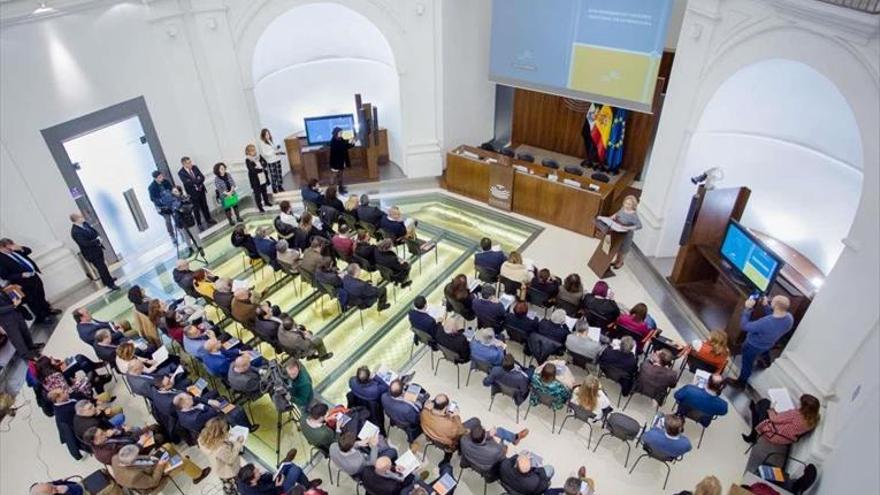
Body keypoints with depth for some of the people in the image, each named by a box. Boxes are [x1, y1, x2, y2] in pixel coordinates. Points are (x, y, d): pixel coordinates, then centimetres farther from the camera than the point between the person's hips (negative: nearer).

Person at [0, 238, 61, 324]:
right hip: (24, 282, -7)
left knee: (41, 295, 24)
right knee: (32, 300, 10)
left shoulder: (14, 250, -3)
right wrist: (21, 275, -27)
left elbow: (28, 250, 9)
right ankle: (41, 317, 26)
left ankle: (47, 309, 45)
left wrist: (20, 248, -12)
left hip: (33, 275, 7)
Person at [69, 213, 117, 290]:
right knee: (101, 267, 3)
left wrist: (98, 238, -11)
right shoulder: (75, 232, -26)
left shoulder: (84, 223, -1)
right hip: (91, 253, -8)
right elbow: (84, 243, -29)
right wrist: (97, 241, -21)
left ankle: (109, 279, 45)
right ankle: (110, 284, 17)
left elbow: (94, 231, 9)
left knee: (102, 265, 26)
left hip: (97, 248, 8)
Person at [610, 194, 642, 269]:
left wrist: (628, 228, -38)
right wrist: (614, 215, -7)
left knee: (623, 249, 16)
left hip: (626, 234, -6)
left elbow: (639, 225, -33)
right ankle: (617, 260, 48)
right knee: (617, 247, 25)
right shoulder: (623, 208, -8)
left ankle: (620, 262, 41)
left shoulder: (633, 215, -30)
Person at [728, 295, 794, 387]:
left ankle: (740, 382, 44)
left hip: (753, 346, -6)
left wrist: (748, 308, -27)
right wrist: (765, 306, -11)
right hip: (769, 344, 6)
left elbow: (744, 326, -32)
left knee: (747, 364, 20)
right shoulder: (789, 318, -25)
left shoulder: (765, 323, -46)